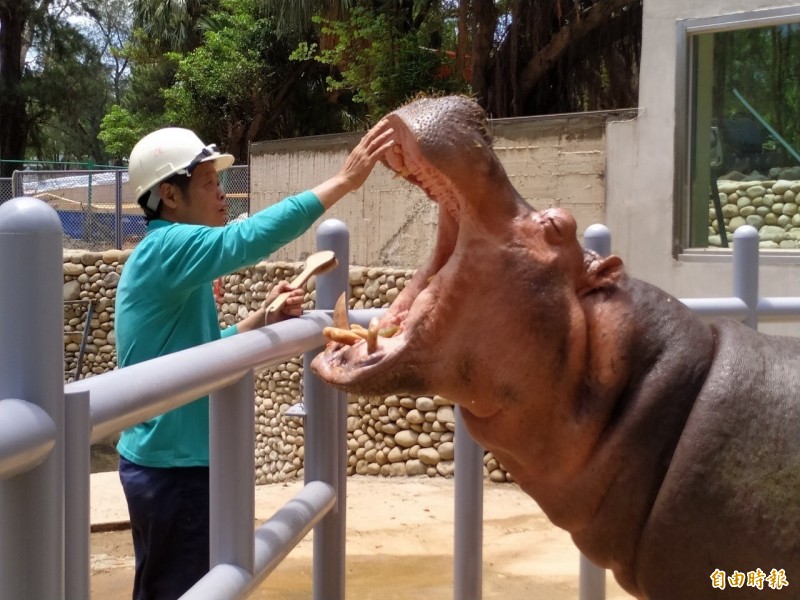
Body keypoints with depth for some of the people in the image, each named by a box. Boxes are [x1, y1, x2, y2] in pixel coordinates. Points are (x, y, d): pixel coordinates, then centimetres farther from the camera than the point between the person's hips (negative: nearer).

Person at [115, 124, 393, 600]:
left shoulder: (171, 257, 13)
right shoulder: (167, 248, -18)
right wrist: (344, 181, -32)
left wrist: (265, 318, 5)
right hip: (172, 466, -10)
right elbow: (248, 238, -33)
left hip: (173, 460, 10)